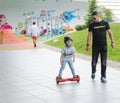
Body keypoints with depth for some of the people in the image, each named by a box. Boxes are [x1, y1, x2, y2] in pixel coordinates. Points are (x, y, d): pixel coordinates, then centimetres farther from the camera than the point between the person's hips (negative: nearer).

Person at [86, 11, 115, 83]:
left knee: (104, 62, -1)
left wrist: (112, 42, 0)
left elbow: (110, 32, 5)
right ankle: (93, 72, 32)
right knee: (94, 61, 5)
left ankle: (103, 77, 6)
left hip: (104, 45, 0)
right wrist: (88, 44, -7)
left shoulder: (105, 23, 1)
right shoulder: (92, 25, 1)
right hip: (95, 46, 0)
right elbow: (89, 35, -1)